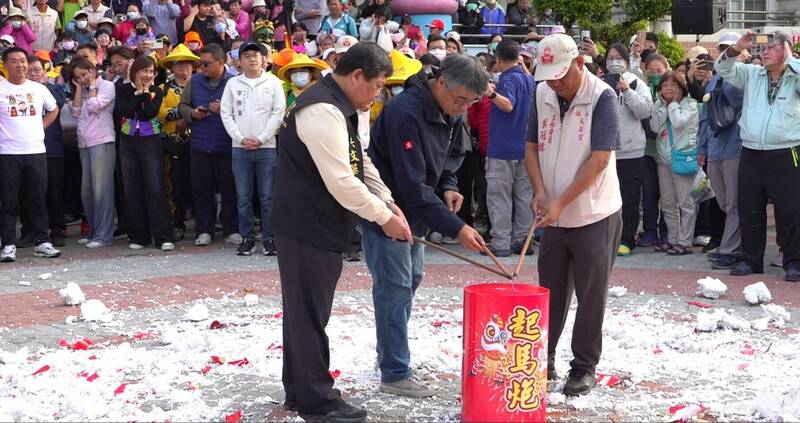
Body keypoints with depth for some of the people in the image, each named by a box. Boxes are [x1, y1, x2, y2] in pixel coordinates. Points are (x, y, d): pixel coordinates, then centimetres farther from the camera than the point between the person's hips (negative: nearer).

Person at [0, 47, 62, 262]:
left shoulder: (39, 89, 9)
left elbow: (53, 110, 25)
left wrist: (41, 128, 11)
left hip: (36, 151, 3)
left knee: (38, 200, 7)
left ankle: (42, 242, 13)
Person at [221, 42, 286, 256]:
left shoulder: (273, 82, 3)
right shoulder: (233, 84, 8)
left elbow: (279, 112, -2)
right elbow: (226, 113, 6)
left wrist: (261, 138, -9)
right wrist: (241, 138, -6)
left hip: (266, 147, -2)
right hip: (240, 148, 2)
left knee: (267, 197, 0)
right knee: (243, 197, 5)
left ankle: (269, 238, 8)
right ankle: (247, 238, 13)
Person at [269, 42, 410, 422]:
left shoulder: (340, 108, 12)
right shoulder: (322, 111, -22)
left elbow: (359, 162, 19)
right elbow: (341, 182, -25)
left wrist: (387, 201, 8)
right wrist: (384, 217, -16)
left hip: (319, 226, 11)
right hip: (307, 229, -11)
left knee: (306, 311, 17)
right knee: (310, 314, -1)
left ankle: (299, 391, 28)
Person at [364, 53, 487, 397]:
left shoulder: (452, 113, -3)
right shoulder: (404, 113, -30)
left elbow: (450, 156, 15)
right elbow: (413, 184, -32)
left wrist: (448, 187, -7)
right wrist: (456, 228, -33)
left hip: (415, 209, 9)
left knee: (411, 279, 16)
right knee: (395, 287, -7)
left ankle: (389, 353, 32)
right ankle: (395, 374, 2)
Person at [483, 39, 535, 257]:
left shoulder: (508, 79, -13)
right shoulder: (529, 79, 12)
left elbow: (508, 105, -29)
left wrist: (492, 94, -44)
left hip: (502, 149, -8)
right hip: (525, 147, 8)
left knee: (499, 196, -4)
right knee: (523, 195, 11)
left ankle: (501, 244, -5)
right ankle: (522, 240, 14)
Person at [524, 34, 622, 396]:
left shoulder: (602, 97, -15)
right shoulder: (542, 94, 1)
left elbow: (600, 159, -19)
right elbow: (532, 146, 9)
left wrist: (561, 202, -21)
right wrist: (539, 191, -8)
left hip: (595, 216, -5)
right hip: (554, 215, 5)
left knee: (590, 296, 3)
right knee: (550, 292, 12)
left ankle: (584, 368, 13)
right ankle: (542, 359, 24)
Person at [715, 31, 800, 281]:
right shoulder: (751, 75, 11)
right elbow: (724, 69, 6)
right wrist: (737, 48, -9)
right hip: (751, 154, 4)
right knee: (749, 211, 9)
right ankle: (751, 260, 20)